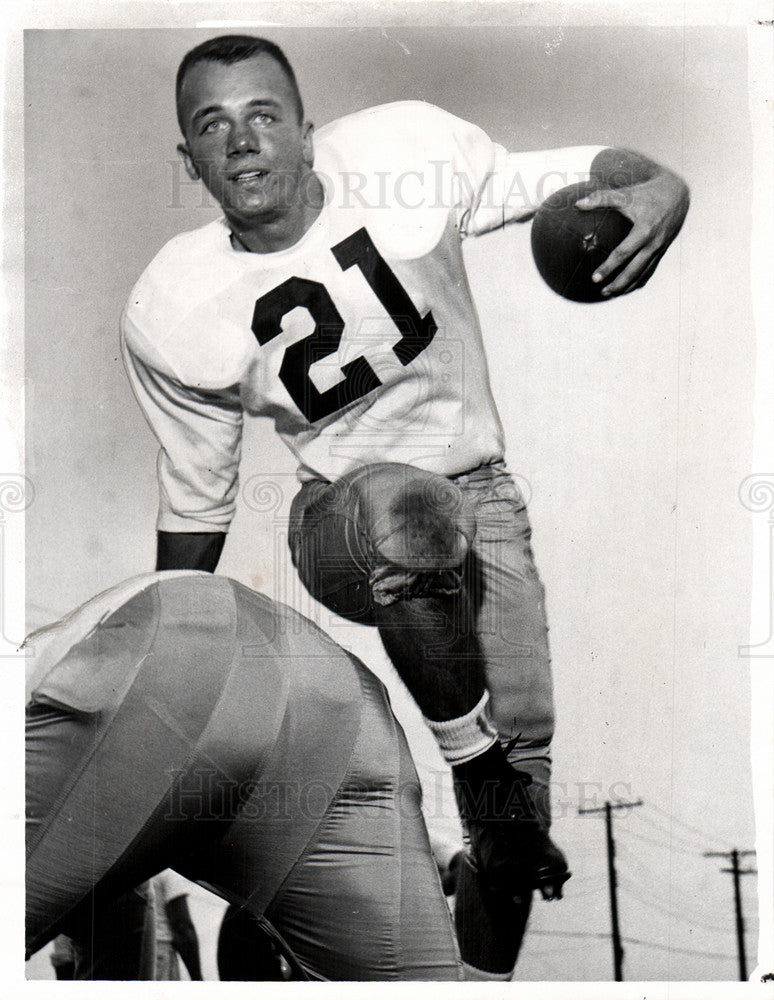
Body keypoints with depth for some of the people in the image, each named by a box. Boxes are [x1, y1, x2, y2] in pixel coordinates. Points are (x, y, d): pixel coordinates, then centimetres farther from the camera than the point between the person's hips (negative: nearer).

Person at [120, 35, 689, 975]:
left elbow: (564, 174, -2)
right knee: (408, 507, -38)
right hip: (339, 513, -1)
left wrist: (658, 186, -26)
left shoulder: (405, 149, -15)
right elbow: (194, 501, 1)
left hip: (478, 495, 2)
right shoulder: (166, 316, -13)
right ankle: (474, 770, -20)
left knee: (525, 737, -11)